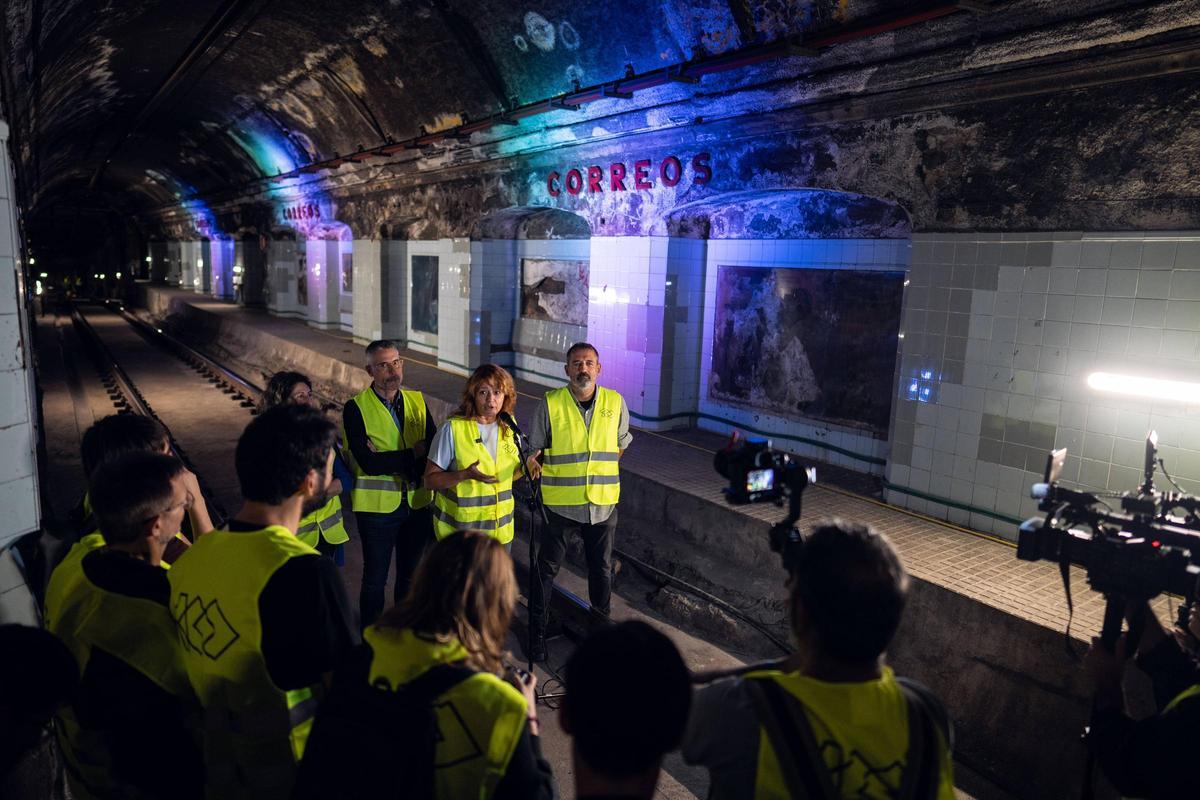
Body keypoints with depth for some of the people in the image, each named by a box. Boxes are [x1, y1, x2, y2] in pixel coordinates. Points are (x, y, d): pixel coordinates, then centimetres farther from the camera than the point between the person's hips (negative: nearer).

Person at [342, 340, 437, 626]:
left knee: (411, 576, 18)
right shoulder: (356, 408, -10)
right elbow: (367, 462, -21)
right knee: (375, 579, 9)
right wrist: (412, 454, -16)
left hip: (417, 503, 4)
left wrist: (387, 460, -18)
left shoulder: (417, 401, 2)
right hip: (377, 505, -4)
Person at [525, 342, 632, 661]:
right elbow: (533, 448, 0)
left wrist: (599, 471, 11)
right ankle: (537, 632, 24)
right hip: (559, 503, -2)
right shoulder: (550, 403, -7)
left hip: (602, 503, 2)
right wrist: (533, 464, -18)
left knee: (602, 569, 16)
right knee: (546, 570, 8)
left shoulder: (615, 402, 0)